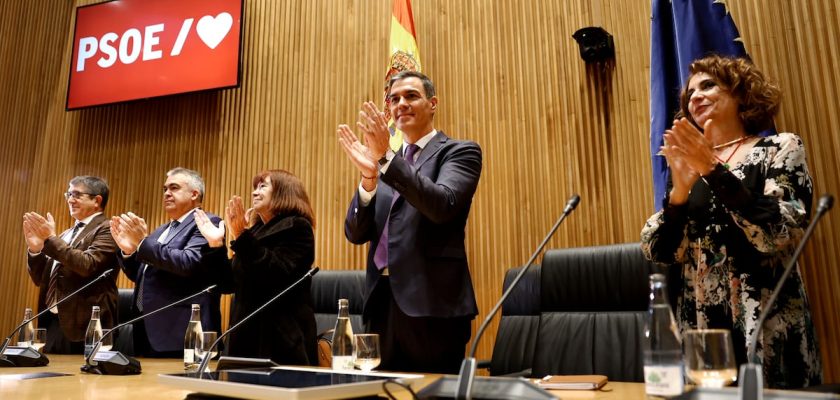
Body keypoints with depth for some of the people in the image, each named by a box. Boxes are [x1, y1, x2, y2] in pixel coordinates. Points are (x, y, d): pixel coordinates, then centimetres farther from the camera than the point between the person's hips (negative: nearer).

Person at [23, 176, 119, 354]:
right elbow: (40, 279, 18)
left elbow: (88, 265, -21)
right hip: (52, 322, 8)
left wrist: (50, 239, -16)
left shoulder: (107, 229, -6)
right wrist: (35, 249, 1)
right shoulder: (65, 235, 18)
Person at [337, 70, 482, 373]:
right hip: (382, 301, 6)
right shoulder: (383, 163, 17)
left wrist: (386, 157, -19)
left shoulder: (459, 152, 1)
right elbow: (356, 234, 7)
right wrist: (369, 177, -9)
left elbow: (443, 206, -18)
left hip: (431, 302, -5)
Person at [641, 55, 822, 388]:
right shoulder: (690, 167, 8)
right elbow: (656, 253, -1)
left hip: (767, 326, -3)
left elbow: (780, 238, -16)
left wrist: (715, 171, -21)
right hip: (699, 323, 3)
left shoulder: (780, 148, 0)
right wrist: (679, 192, -17)